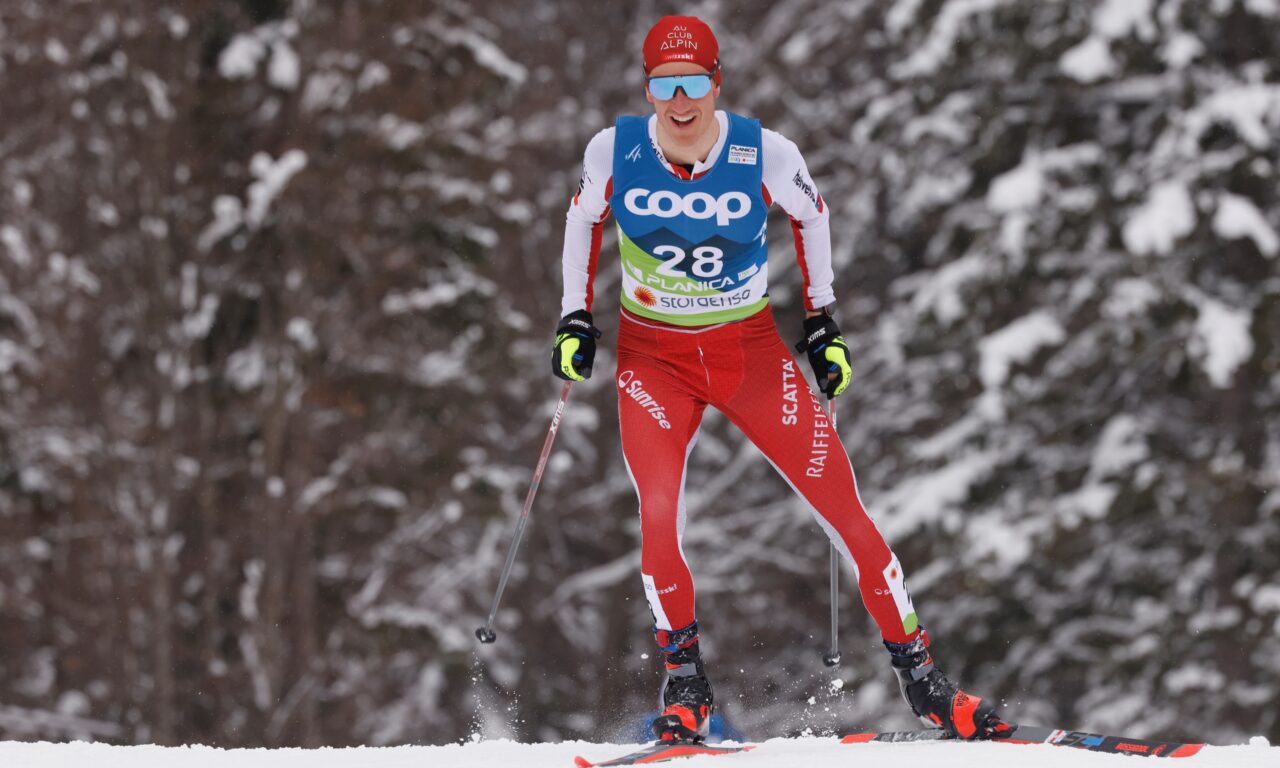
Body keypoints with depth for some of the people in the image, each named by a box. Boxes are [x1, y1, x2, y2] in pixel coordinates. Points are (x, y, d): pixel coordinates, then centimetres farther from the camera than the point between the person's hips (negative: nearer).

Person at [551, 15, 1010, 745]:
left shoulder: (765, 155, -16)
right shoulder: (614, 152, -14)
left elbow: (812, 214, 5)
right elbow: (585, 219, 8)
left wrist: (823, 320, 5)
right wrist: (577, 317, 4)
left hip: (752, 350, 0)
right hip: (655, 359, 0)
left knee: (842, 506, -3)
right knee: (659, 516, -20)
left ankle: (919, 671, 9)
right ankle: (686, 685, 1)